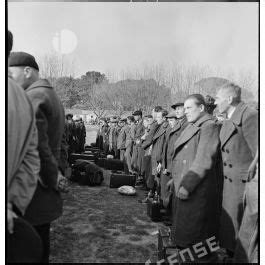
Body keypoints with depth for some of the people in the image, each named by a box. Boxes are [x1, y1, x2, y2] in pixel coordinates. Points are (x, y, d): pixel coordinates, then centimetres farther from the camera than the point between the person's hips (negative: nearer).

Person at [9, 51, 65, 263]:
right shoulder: (52, 96, 16)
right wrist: (55, 172, 7)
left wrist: (53, 180, -10)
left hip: (32, 189, -9)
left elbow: (37, 147, -22)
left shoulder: (32, 97, -15)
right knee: (41, 241, 19)